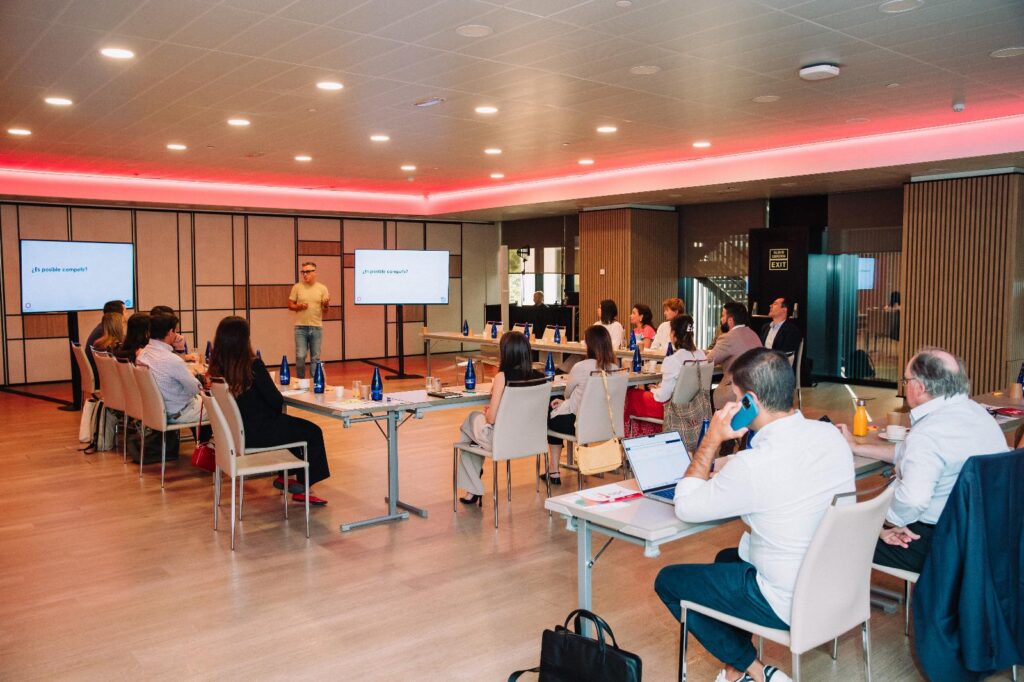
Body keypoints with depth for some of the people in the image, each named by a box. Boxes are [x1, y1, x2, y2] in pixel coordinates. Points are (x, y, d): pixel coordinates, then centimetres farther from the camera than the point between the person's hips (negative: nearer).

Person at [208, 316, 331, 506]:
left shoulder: (216, 367, -3)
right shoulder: (253, 365, -22)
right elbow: (276, 400, -16)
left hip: (234, 430, 8)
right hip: (256, 433, -8)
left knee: (291, 424, 29)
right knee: (313, 433, 11)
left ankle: (284, 476, 34)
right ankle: (302, 488, 16)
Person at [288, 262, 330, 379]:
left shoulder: (322, 288, 3)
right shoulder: (297, 287, 2)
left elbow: (325, 310, 3)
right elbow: (290, 305, 5)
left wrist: (326, 304, -19)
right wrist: (299, 306, -15)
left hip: (317, 327, 1)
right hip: (301, 327, -1)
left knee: (315, 358, 6)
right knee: (300, 356, -5)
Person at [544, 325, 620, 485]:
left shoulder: (581, 367, -22)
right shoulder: (615, 368, -5)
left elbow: (568, 393, -1)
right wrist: (564, 402, 19)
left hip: (580, 423, -6)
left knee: (549, 418, 25)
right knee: (557, 406, 28)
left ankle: (554, 473, 26)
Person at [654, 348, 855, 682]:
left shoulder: (754, 466, -30)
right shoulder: (831, 434, -7)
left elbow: (684, 507, -15)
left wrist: (712, 440, -12)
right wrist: (726, 468, 4)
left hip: (791, 604, -8)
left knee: (668, 580, 8)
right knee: (727, 557, 31)